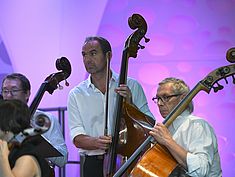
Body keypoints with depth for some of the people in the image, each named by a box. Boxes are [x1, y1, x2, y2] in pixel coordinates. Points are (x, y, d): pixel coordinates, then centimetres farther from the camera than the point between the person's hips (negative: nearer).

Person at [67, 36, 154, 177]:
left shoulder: (132, 86, 7)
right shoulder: (76, 95, 9)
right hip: (93, 164, 0)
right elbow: (77, 138, 2)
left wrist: (130, 104, -9)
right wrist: (96, 142, -19)